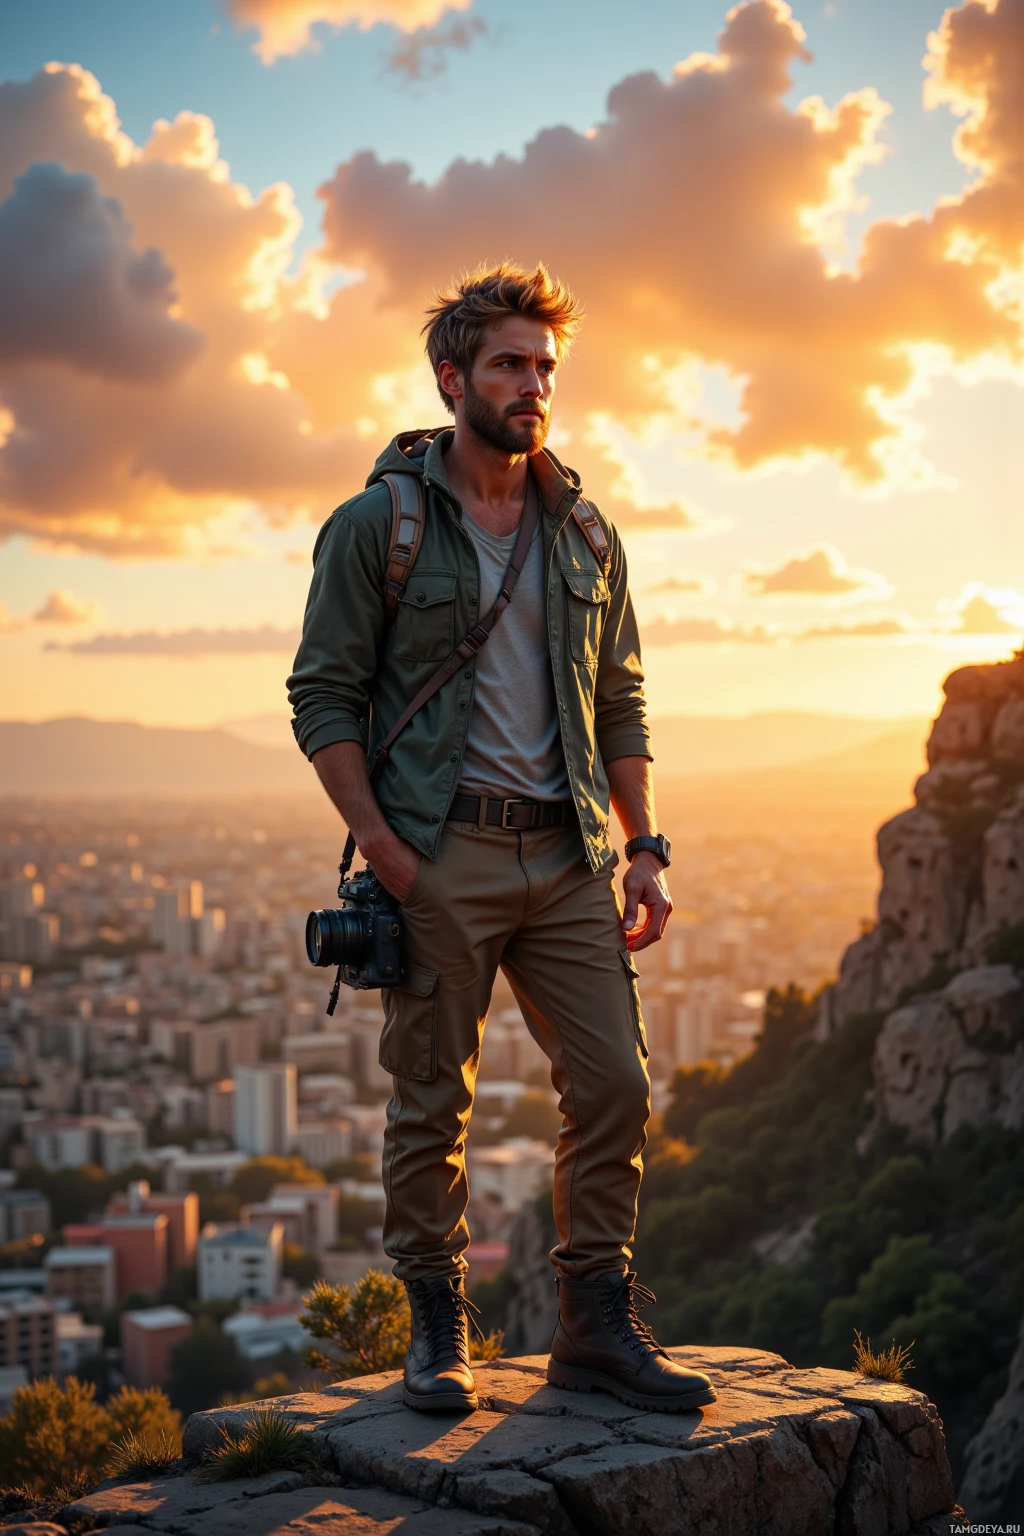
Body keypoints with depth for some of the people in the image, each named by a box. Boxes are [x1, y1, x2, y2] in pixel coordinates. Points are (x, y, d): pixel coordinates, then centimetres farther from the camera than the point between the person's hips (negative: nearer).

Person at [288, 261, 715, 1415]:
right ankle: (436, 1334, 18)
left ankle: (597, 1326, 13)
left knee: (614, 1085, 0)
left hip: (566, 854, 4)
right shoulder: (378, 522, -1)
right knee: (431, 1104, 3)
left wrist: (642, 849, 8)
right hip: (440, 853, -4)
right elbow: (322, 694, -3)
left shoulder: (583, 534, 13)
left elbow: (619, 703, 16)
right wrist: (381, 846, -12)